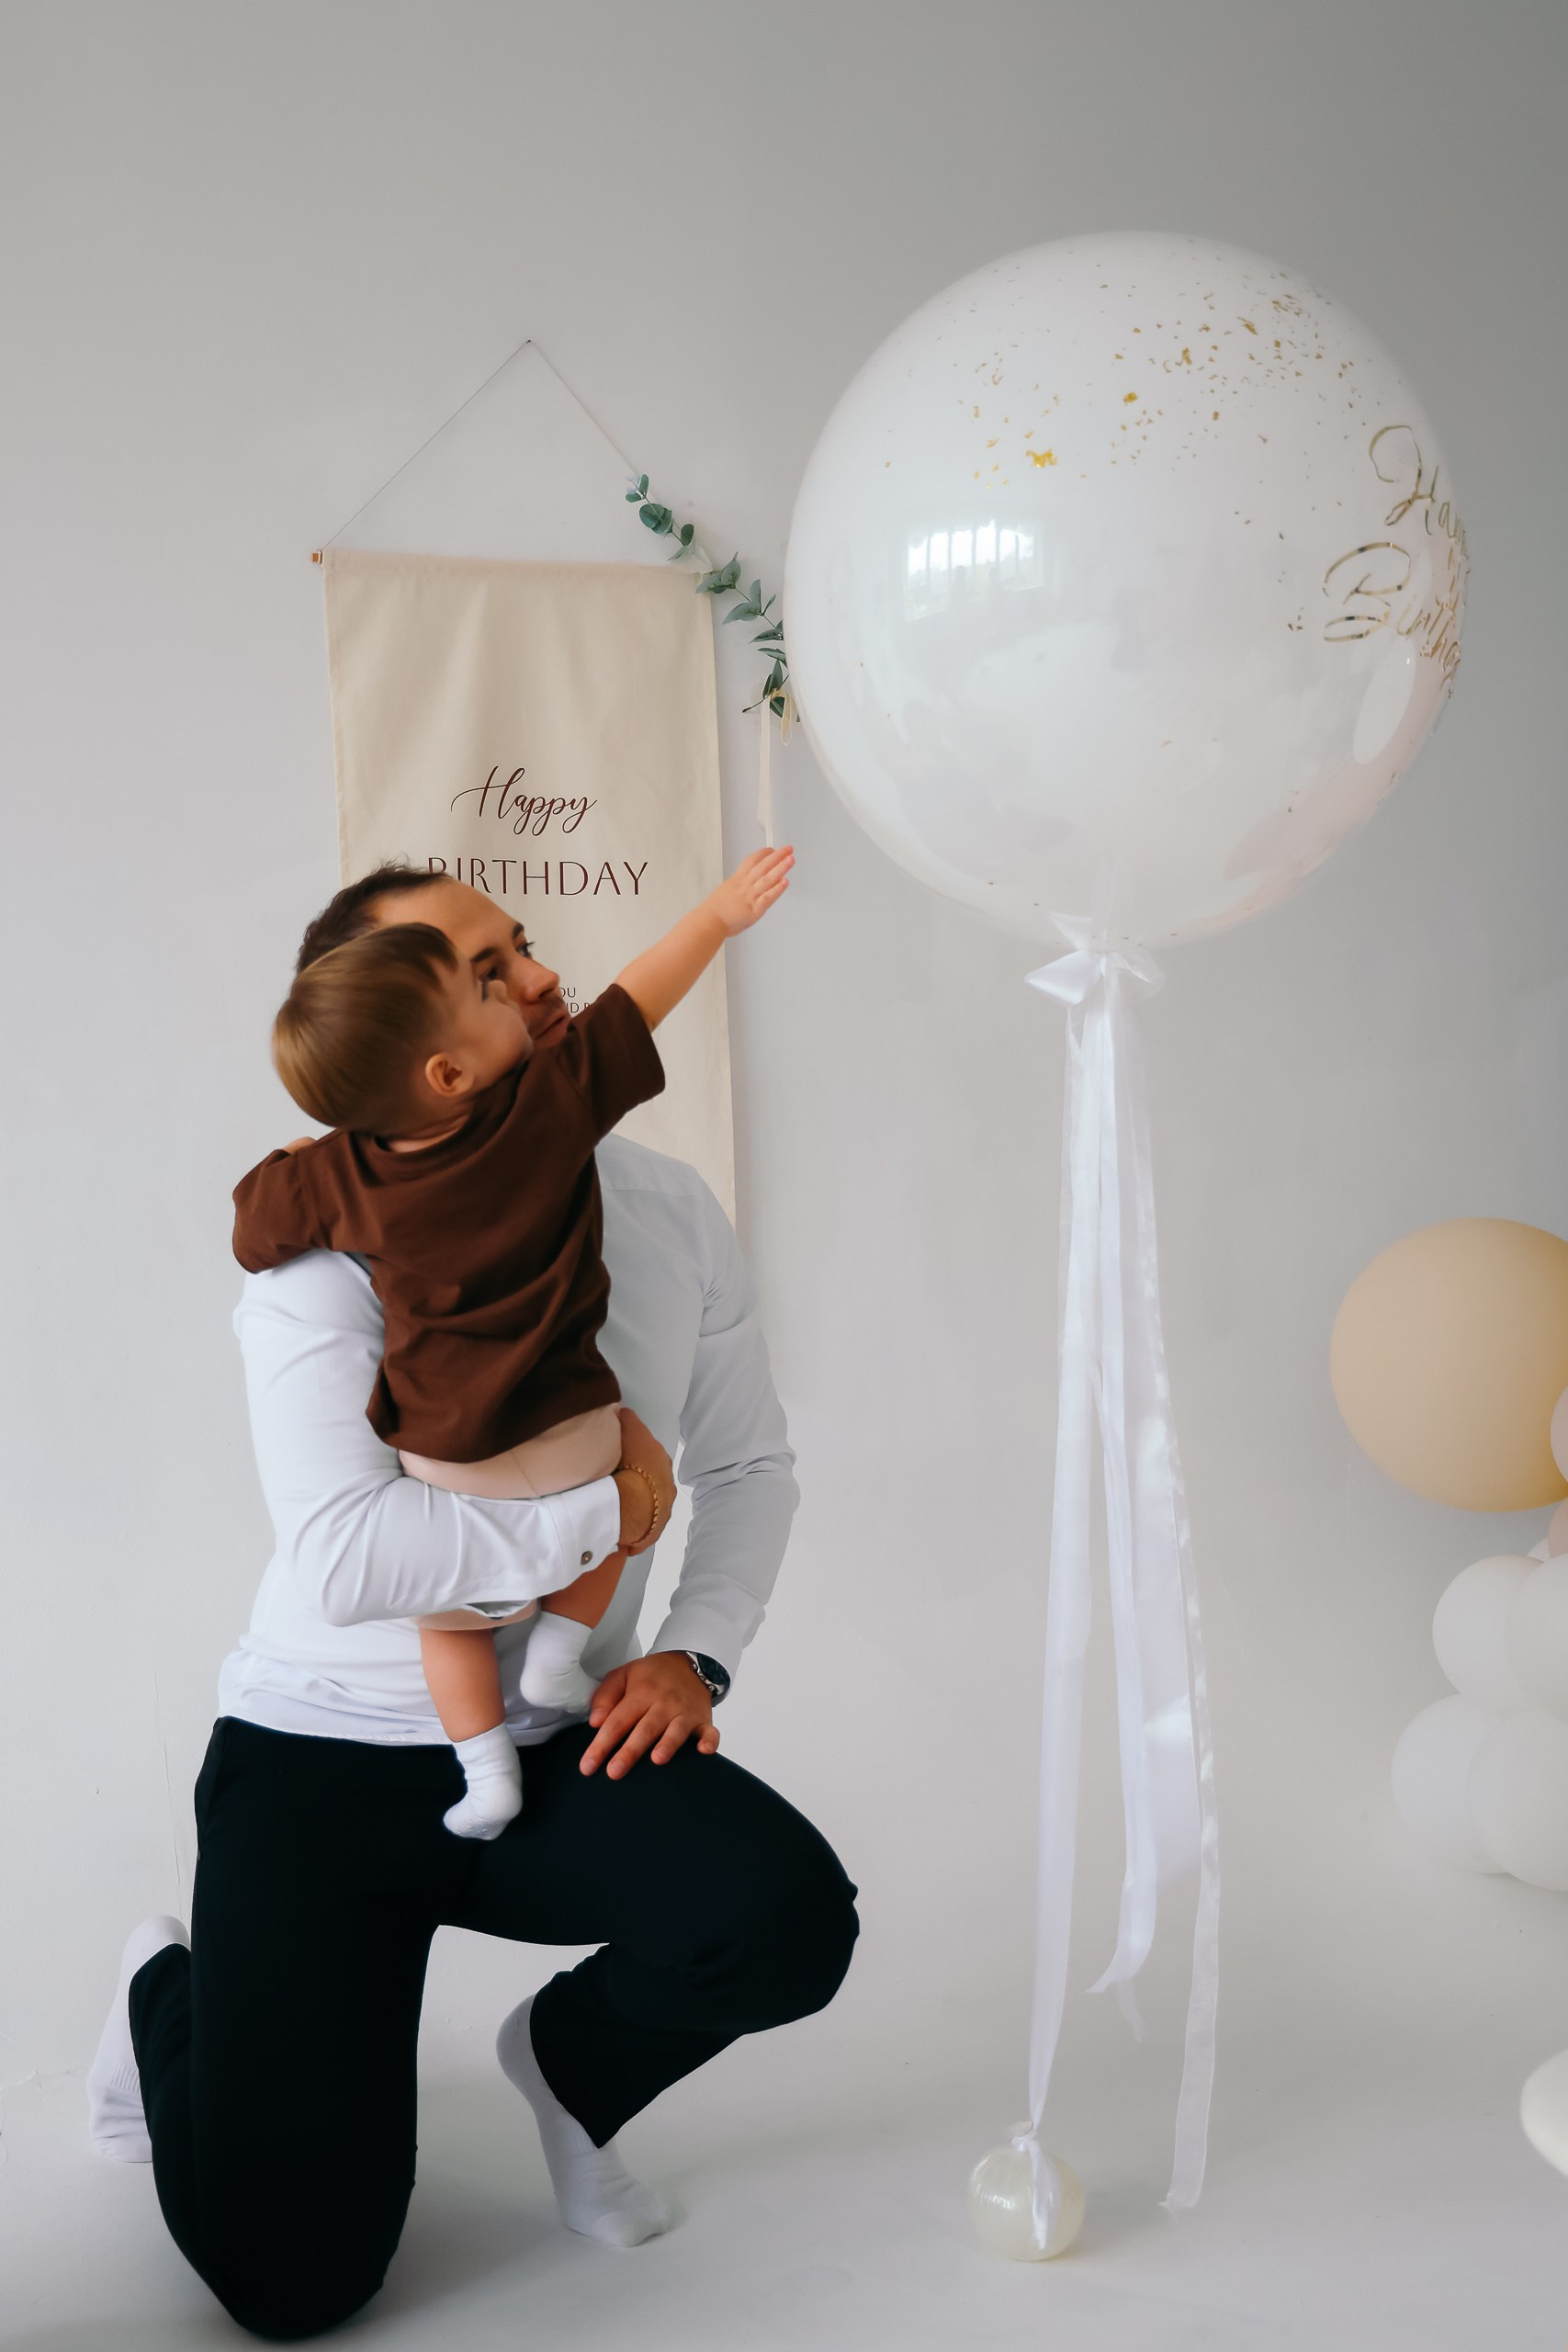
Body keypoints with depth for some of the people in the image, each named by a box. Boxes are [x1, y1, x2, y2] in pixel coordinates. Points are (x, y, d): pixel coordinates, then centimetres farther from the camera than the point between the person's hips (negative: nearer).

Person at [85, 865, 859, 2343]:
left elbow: (750, 1465, 9)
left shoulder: (668, 1211, -2)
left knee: (791, 1916, -24)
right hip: (325, 1763, -4)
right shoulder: (326, 1250, -17)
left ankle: (571, 2061, 12)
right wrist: (606, 1512, -20)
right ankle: (172, 1997, 27)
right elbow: (347, 1562, -28)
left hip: (559, 1753, 4)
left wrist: (695, 1652, -6)